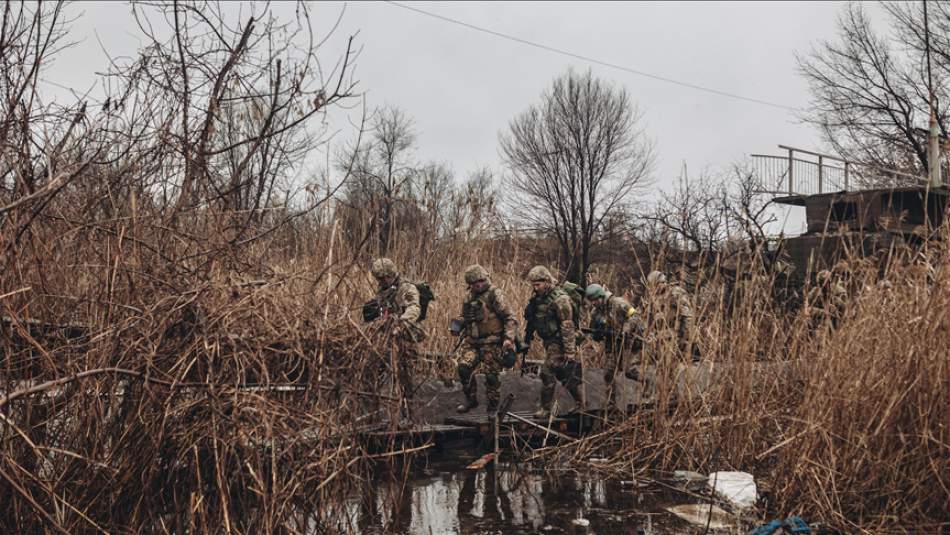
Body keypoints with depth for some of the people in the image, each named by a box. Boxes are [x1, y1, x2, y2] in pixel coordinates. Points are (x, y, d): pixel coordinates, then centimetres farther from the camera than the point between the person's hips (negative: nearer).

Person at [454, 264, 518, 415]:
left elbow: (510, 318, -12)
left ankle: (493, 408, 16)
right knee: (464, 367, -9)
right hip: (472, 342, 6)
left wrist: (509, 338, -23)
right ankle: (471, 399, 10)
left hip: (492, 343, -6)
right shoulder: (469, 297, 11)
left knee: (491, 376, -2)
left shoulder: (495, 295, -9)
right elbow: (464, 317, 27)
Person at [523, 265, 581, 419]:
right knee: (565, 375, 15)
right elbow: (531, 320, 17)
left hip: (558, 342, -8)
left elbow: (567, 326, -21)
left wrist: (570, 351, -22)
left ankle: (546, 408, 2)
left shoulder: (559, 299, -19)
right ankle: (580, 403, 26)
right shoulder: (537, 298, 6)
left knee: (547, 373, -9)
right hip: (549, 342, 8)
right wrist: (527, 339, 17)